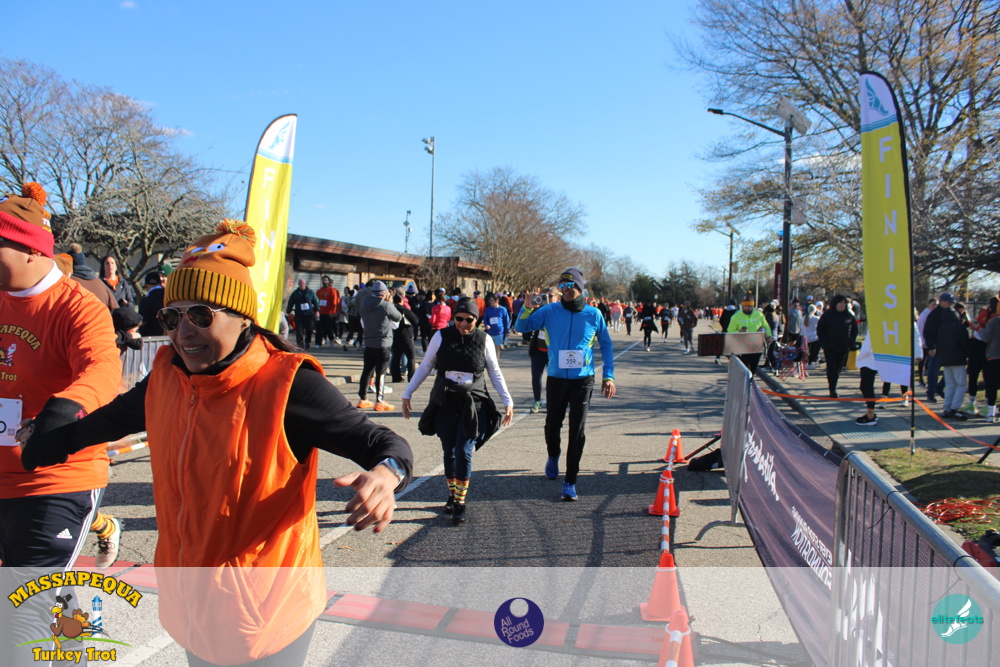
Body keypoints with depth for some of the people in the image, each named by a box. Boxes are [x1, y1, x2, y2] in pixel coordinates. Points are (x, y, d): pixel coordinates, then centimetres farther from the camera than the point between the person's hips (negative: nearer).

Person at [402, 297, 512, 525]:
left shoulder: (484, 340, -2)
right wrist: (407, 394, 8)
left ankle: (460, 502, 5)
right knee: (449, 452, 8)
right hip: (444, 404, 2)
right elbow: (425, 367, 8)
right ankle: (453, 494, 28)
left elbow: (495, 373, 7)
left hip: (473, 405, -1)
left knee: (464, 452, -8)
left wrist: (508, 401, 3)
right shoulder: (442, 336, -2)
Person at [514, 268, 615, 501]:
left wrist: (609, 376, 4)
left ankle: (570, 482, 6)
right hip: (556, 378, 1)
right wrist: (527, 309, -20)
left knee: (577, 431, -4)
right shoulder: (549, 311, -3)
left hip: (583, 380, -1)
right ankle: (553, 456, 46)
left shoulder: (593, 314, -2)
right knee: (552, 424, 13)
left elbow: (606, 345, 10)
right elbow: (520, 328, -1)